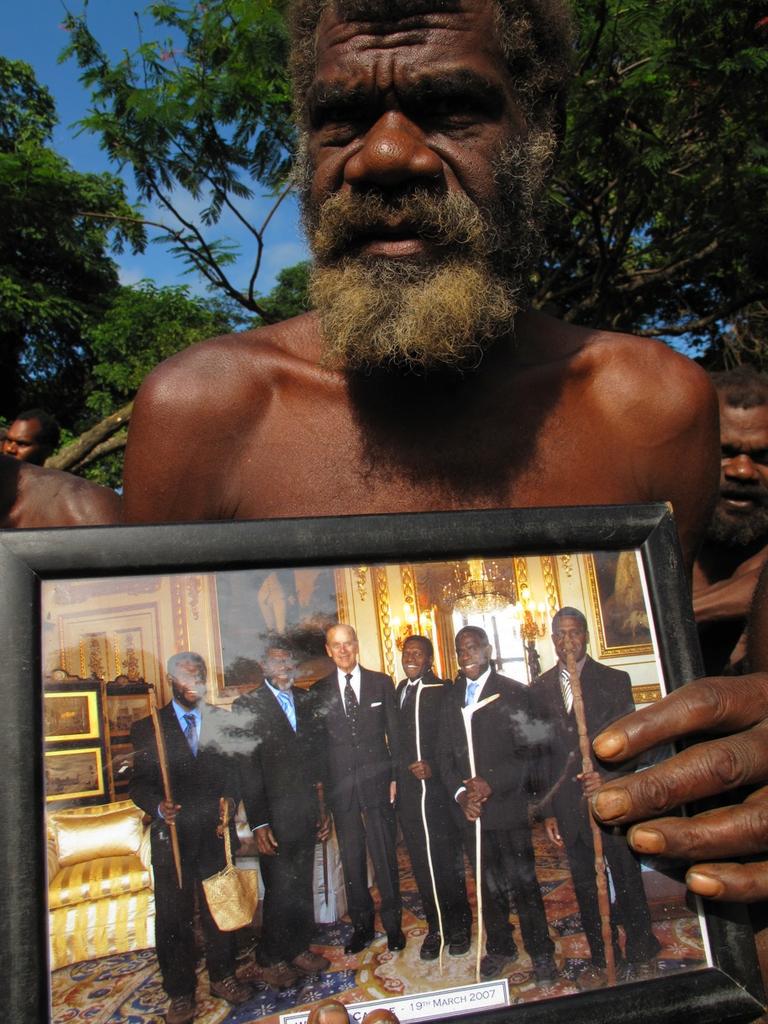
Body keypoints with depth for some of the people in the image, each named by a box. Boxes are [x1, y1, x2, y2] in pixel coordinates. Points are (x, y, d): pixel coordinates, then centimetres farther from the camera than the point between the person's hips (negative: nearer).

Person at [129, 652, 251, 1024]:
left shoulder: (223, 721, 6)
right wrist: (158, 807, -19)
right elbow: (139, 784, -1)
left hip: (217, 832, 2)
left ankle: (222, 977, 32)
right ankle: (180, 993, 23)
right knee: (173, 917, 6)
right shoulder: (147, 728, 1)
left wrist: (230, 800, -10)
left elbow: (235, 770, 8)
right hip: (171, 834, -1)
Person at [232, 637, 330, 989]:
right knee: (280, 890, 4)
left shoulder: (306, 702, 9)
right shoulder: (247, 706, -6)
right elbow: (247, 769, -9)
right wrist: (258, 823, -13)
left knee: (303, 886, 12)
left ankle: (299, 949, 30)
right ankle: (271, 960, 22)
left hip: (306, 812, 4)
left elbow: (316, 756, 12)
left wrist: (323, 808, 10)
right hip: (275, 815, -4)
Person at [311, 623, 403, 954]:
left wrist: (395, 776, 0)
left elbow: (394, 733, 4)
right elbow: (318, 740, 4)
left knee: (385, 856, 6)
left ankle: (393, 924, 21)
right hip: (340, 786, 1)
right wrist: (320, 785, 0)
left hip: (377, 781, -1)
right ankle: (362, 926, 24)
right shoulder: (318, 691, 4)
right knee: (351, 860, 9)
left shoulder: (381, 683, 3)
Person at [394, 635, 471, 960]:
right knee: (422, 863, 11)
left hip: (438, 790, -5)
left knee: (449, 861, 4)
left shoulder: (444, 691, -8)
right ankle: (436, 926, 25)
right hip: (408, 791, 5)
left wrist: (434, 768, -19)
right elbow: (397, 739, 13)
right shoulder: (399, 691, 10)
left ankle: (459, 925, 22)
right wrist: (399, 776, 7)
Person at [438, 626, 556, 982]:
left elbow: (529, 753, -8)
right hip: (469, 807, 4)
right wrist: (460, 793, -6)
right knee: (488, 885, 14)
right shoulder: (451, 699, 10)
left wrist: (492, 785, -17)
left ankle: (541, 953, 19)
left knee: (523, 883, 2)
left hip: (508, 806, -4)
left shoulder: (515, 694, -5)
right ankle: (499, 948, 30)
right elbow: (445, 755, 10)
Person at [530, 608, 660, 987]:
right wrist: (547, 810, 5)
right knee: (583, 885, 13)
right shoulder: (540, 690, 6)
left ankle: (637, 957, 26)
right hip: (568, 806, 2)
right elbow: (541, 753, 7)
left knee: (627, 880, 7)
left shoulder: (614, 681, 0)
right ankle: (598, 959, 28)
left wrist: (607, 776, -19)